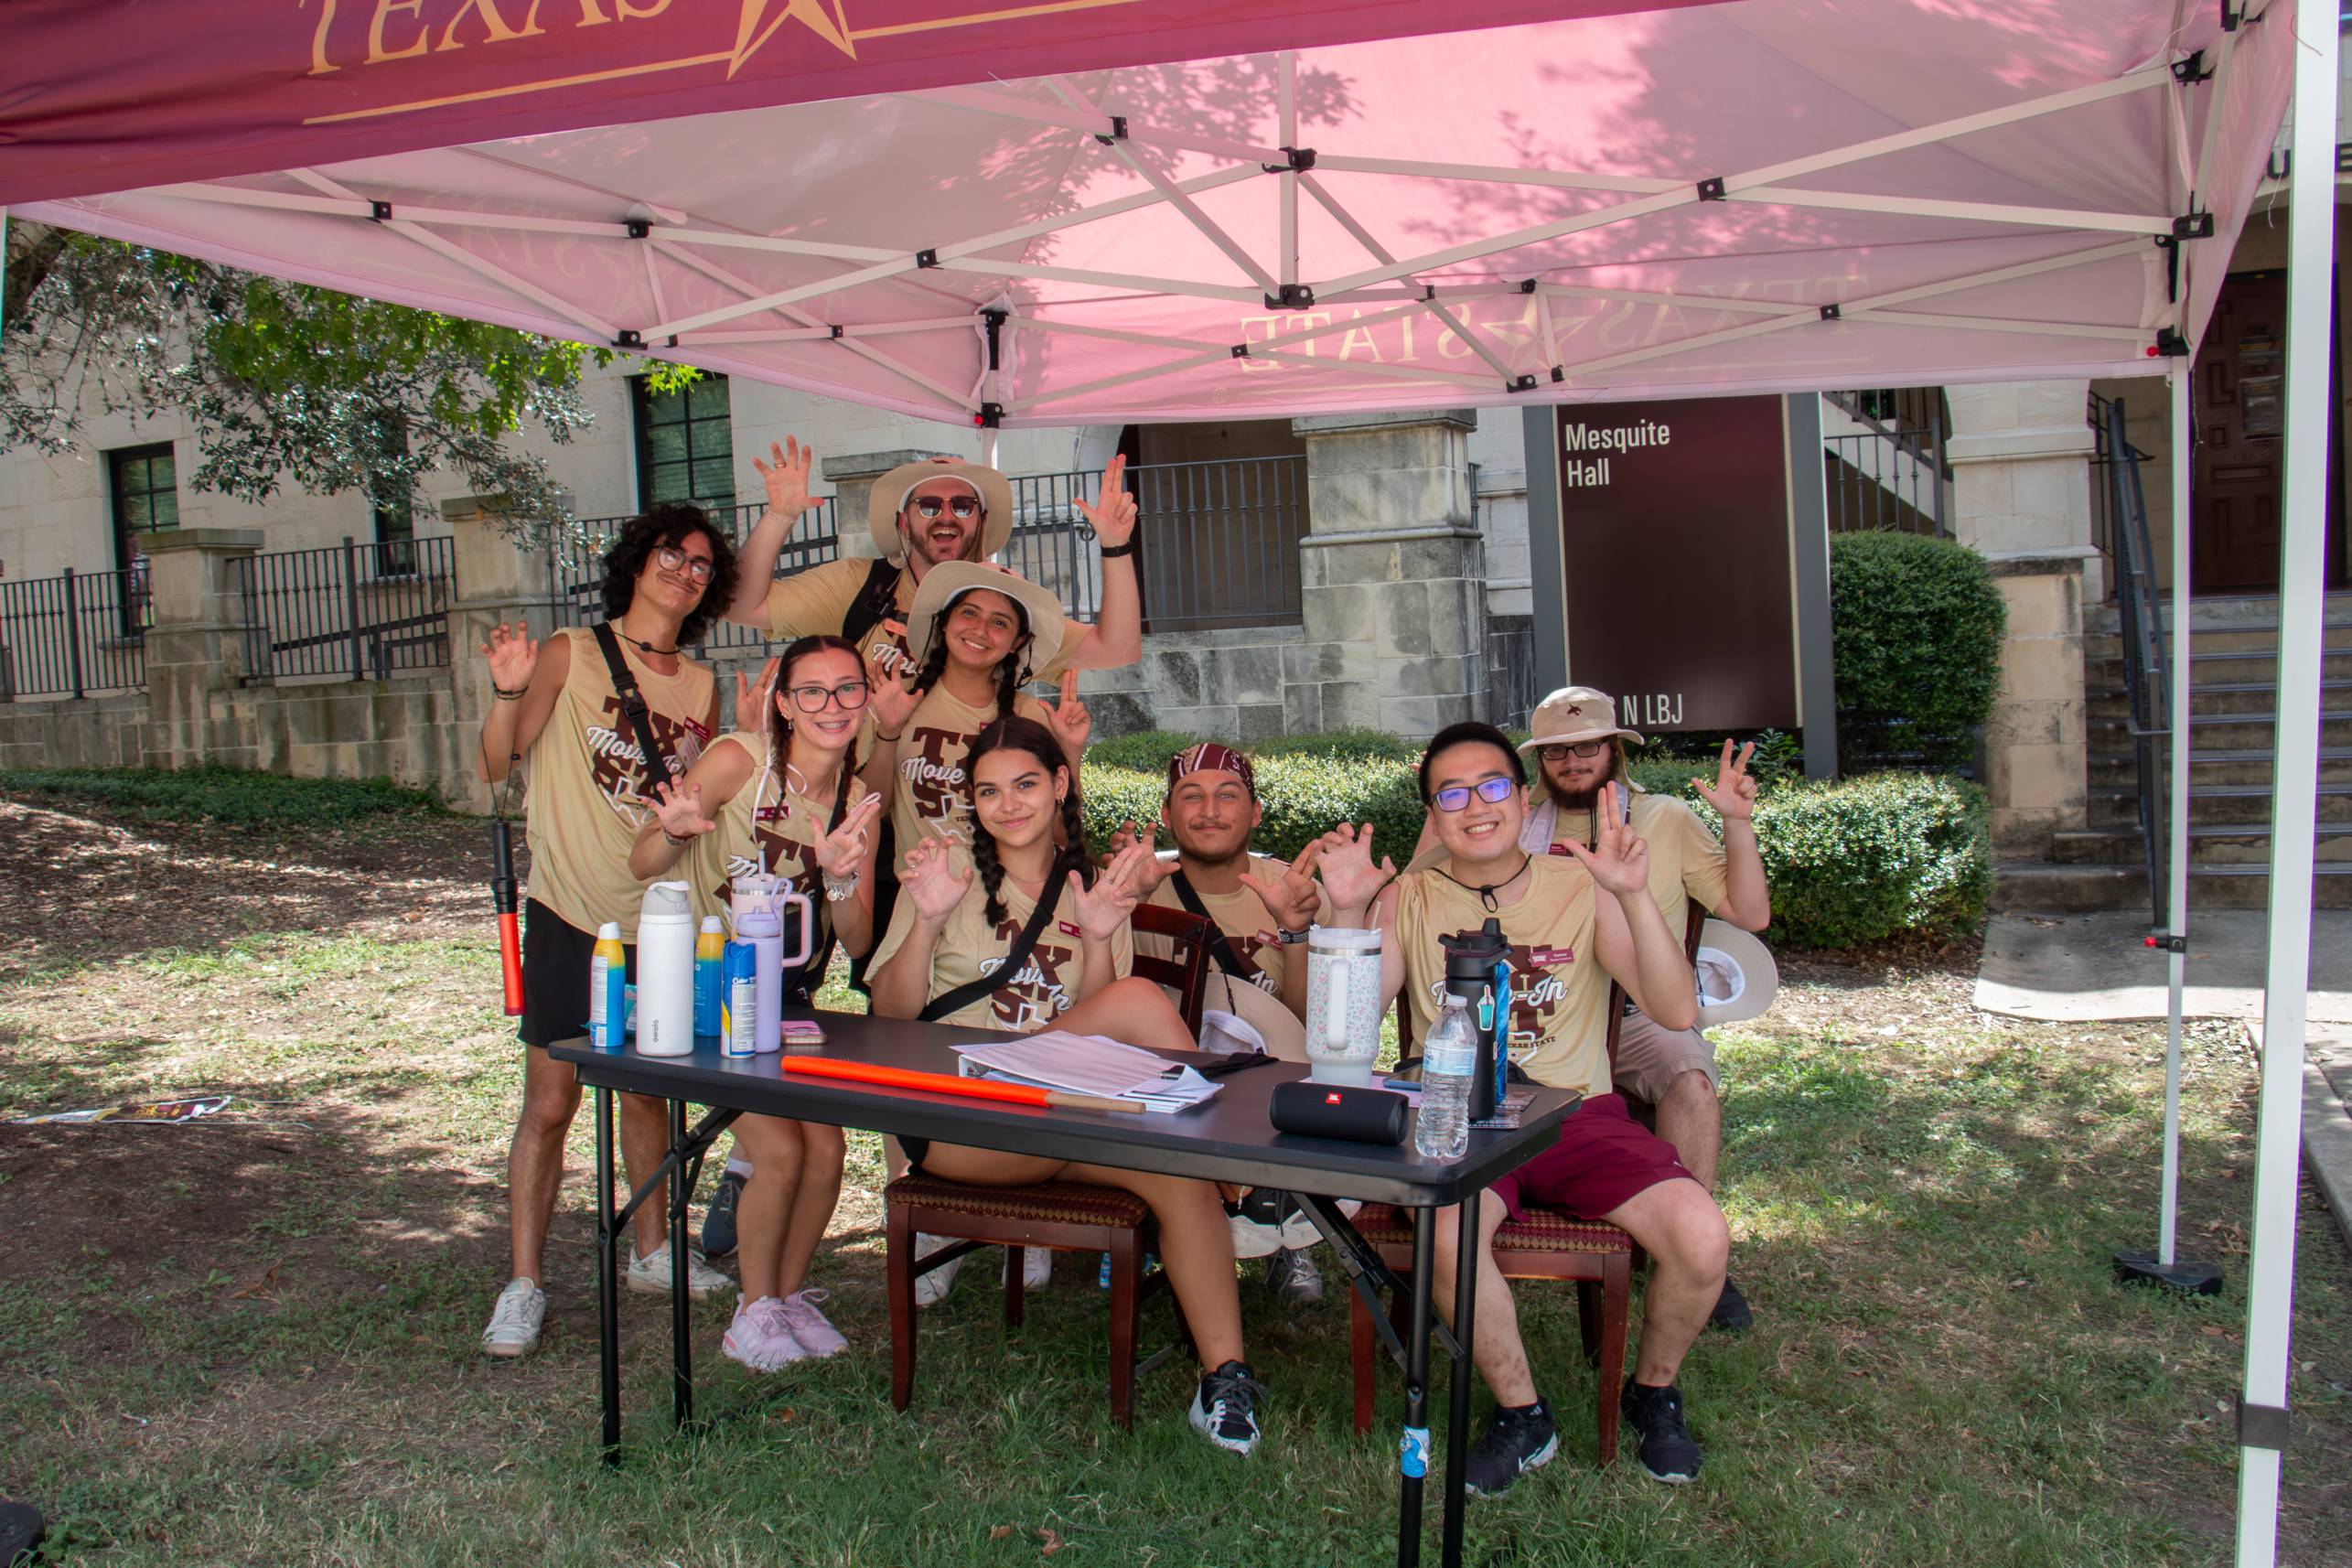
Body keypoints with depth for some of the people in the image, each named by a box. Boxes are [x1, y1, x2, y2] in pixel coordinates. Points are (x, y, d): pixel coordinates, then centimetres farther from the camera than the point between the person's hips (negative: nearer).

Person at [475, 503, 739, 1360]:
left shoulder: (701, 686, 9)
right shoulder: (571, 655, -4)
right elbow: (497, 765, -10)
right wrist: (508, 692, -26)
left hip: (660, 919, 4)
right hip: (571, 913, -4)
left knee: (650, 1091, 14)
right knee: (550, 1101, -2)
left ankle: (651, 1251, 30)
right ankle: (523, 1283, 8)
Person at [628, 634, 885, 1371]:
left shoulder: (859, 800, 0)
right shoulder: (740, 759, -16)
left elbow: (858, 943, -3)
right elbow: (642, 864, -16)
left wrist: (839, 876, -22)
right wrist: (674, 831, -38)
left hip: (787, 999, 5)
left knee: (825, 1148, -6)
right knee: (779, 1147, -14)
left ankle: (791, 1294, 19)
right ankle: (755, 1311, 8)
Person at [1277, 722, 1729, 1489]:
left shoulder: (1580, 888, 4)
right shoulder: (1408, 900, 7)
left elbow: (1678, 1011, -7)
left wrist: (1636, 895, -20)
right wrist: (1346, 915, -16)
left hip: (1578, 1114, 1)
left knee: (1701, 1236, -22)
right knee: (1449, 1232, -33)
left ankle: (1652, 1392, 11)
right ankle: (1521, 1414, -5)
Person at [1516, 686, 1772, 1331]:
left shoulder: (1668, 819, 12)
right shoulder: (1520, 825, 15)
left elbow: (1749, 914, 7)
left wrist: (1738, 823, -6)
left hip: (1636, 1017, -1)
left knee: (1691, 1077, -32)